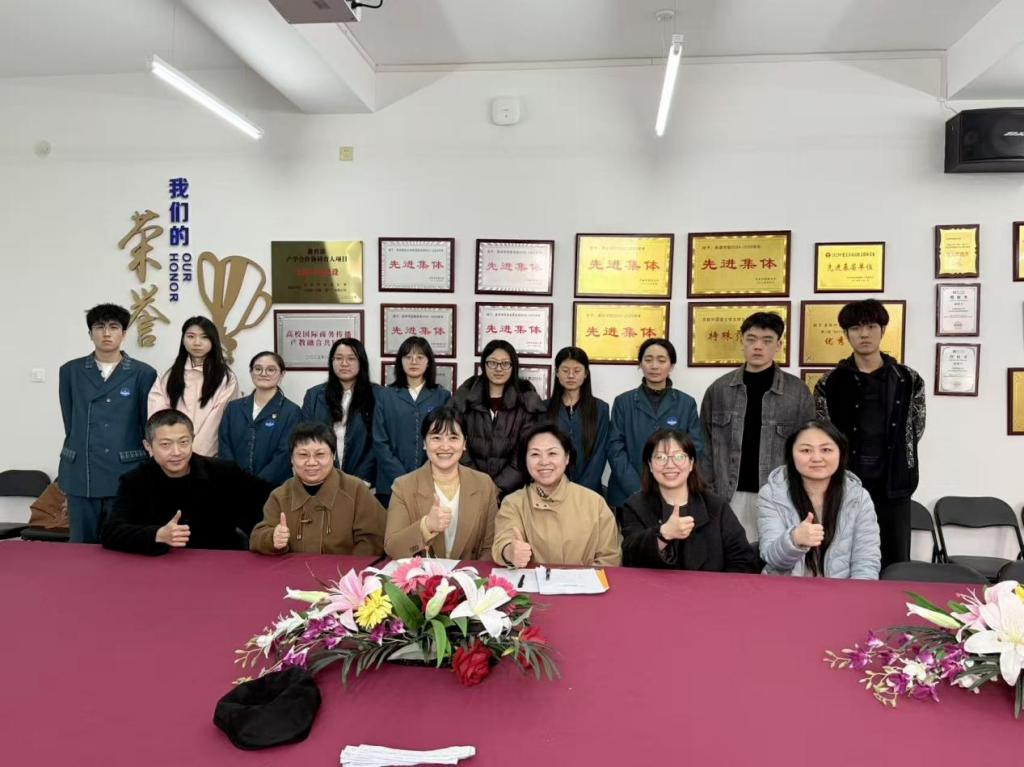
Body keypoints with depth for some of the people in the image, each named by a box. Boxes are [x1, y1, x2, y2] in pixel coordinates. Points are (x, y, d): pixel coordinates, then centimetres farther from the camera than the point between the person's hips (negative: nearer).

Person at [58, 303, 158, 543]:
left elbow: (149, 426, 2)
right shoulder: (70, 371, 7)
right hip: (81, 474, 2)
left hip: (127, 474, -2)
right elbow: (70, 423, 11)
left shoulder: (143, 373, 1)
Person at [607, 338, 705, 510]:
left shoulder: (687, 403, 6)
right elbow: (615, 448, -2)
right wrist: (639, 491, -13)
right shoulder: (623, 402, 5)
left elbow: (695, 451, 1)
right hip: (628, 495, 0)